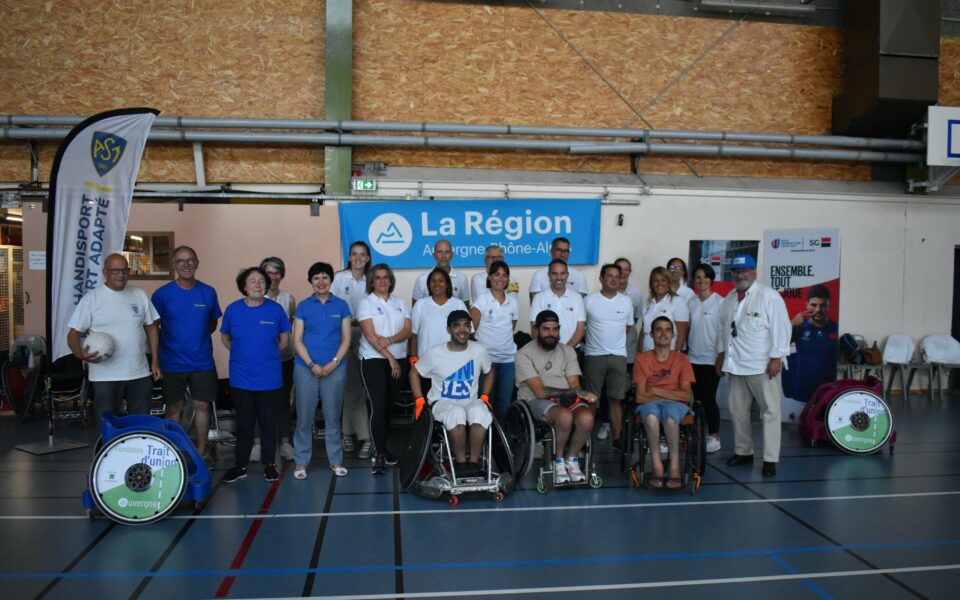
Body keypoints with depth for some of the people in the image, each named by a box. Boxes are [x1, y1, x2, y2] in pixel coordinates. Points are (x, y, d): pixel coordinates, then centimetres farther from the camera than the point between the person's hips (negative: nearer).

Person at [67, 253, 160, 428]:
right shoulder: (91, 298, -4)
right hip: (106, 376, -3)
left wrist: (155, 361, 6)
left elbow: (151, 328, 11)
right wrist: (80, 353, -25)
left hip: (140, 373, 3)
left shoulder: (140, 295, 6)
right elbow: (74, 333, -4)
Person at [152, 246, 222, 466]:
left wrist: (198, 337, 1)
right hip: (172, 363, -2)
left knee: (202, 405, 9)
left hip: (203, 362, 2)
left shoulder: (208, 292, 1)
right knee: (173, 408, 7)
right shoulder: (162, 294, -5)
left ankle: (201, 451, 24)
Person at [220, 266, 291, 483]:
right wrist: (243, 354, 4)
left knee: (268, 423, 8)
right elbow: (225, 338, 12)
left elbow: (284, 339, 9)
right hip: (241, 379, 1)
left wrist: (267, 354, 5)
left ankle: (269, 464, 23)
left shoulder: (275, 309, -4)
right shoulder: (233, 309, -2)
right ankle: (241, 465, 23)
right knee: (244, 423, 10)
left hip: (270, 379, 0)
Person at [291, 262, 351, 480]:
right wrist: (312, 365, -11)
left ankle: (336, 460, 19)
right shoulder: (303, 306, 3)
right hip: (306, 368, 0)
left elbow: (346, 339, 3)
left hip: (335, 369, 0)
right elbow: (297, 340, 0)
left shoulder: (341, 305, 5)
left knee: (333, 417, 7)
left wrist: (333, 363, -10)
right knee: (304, 417, 4)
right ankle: (301, 462, 16)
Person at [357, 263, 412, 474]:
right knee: (378, 406, -11)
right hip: (373, 360, -4)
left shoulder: (400, 303, 13)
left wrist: (389, 340, -17)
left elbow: (407, 330, 2)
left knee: (389, 406, 8)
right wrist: (390, 358, -14)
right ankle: (379, 456, -7)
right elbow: (370, 335, -10)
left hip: (399, 360, 5)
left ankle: (382, 448, 19)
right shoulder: (366, 303, -1)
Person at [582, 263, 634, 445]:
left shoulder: (626, 302, 6)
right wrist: (597, 339, 3)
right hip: (593, 355, -2)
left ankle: (617, 438, 10)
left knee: (616, 399, 4)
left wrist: (614, 341, 10)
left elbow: (627, 326, 16)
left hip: (618, 356, 2)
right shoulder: (589, 301, -2)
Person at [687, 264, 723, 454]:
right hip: (693, 358, 4)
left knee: (709, 398, -3)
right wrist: (683, 352, 9)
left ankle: (714, 436, 9)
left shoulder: (720, 302, -5)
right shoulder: (691, 303, 8)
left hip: (711, 359, -4)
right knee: (697, 398, 9)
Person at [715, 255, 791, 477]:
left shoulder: (769, 296, -7)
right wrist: (721, 353, 18)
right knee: (737, 410, 13)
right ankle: (743, 451, 26)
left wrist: (776, 357, -16)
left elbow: (781, 328, -11)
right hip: (736, 365, 7)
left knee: (770, 411, -3)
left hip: (762, 366, -6)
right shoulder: (729, 299, 14)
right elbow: (723, 328, 21)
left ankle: (770, 459, 1)